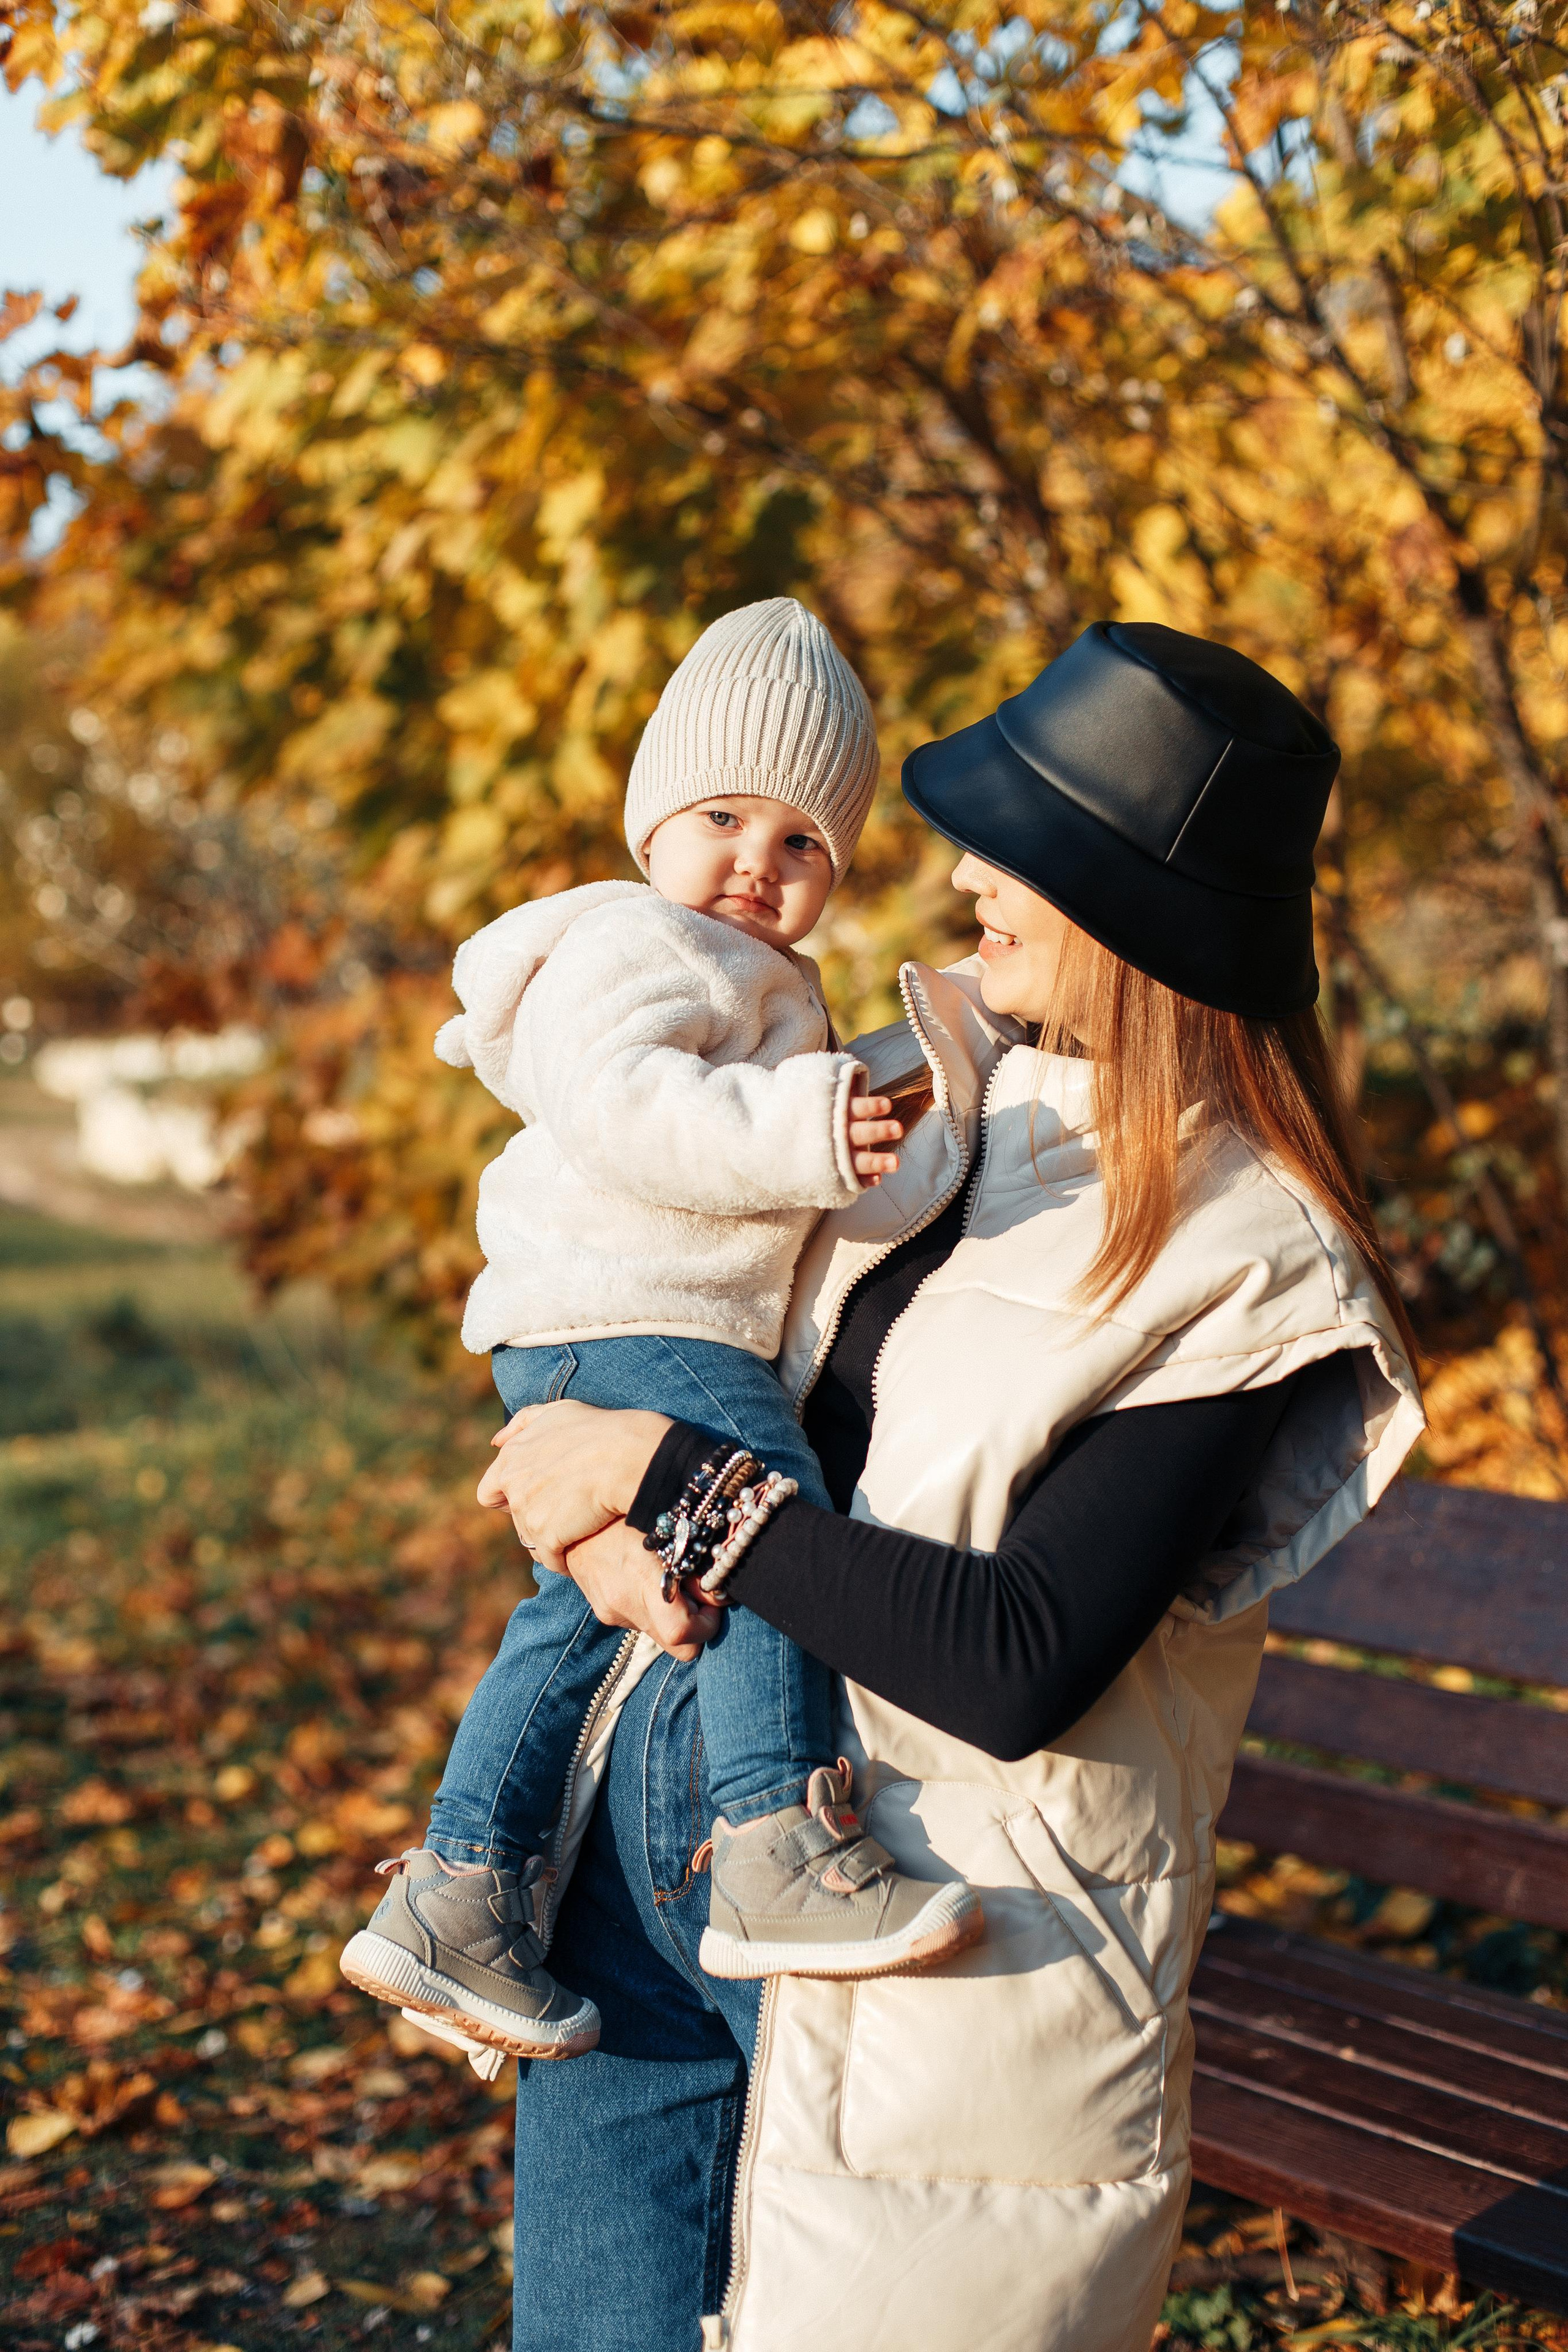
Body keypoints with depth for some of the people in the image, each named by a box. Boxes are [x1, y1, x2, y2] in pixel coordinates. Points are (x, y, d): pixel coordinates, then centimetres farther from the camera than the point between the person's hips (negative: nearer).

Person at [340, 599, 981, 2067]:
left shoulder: (751, 983, 25)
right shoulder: (637, 945, -10)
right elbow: (618, 1106, -27)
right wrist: (793, 1129, -36)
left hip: (598, 1343, 11)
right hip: (624, 1331, -11)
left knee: (583, 1609, 14)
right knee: (772, 1522, -23)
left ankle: (454, 1897, 19)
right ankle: (778, 1858, -26)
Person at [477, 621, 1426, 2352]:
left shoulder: (1248, 1265, -14)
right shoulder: (931, 1090, 5)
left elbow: (1020, 1669, -22)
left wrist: (668, 1478, -18)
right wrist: (599, 1506, -5)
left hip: (927, 1944, -6)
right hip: (647, 1831, 6)